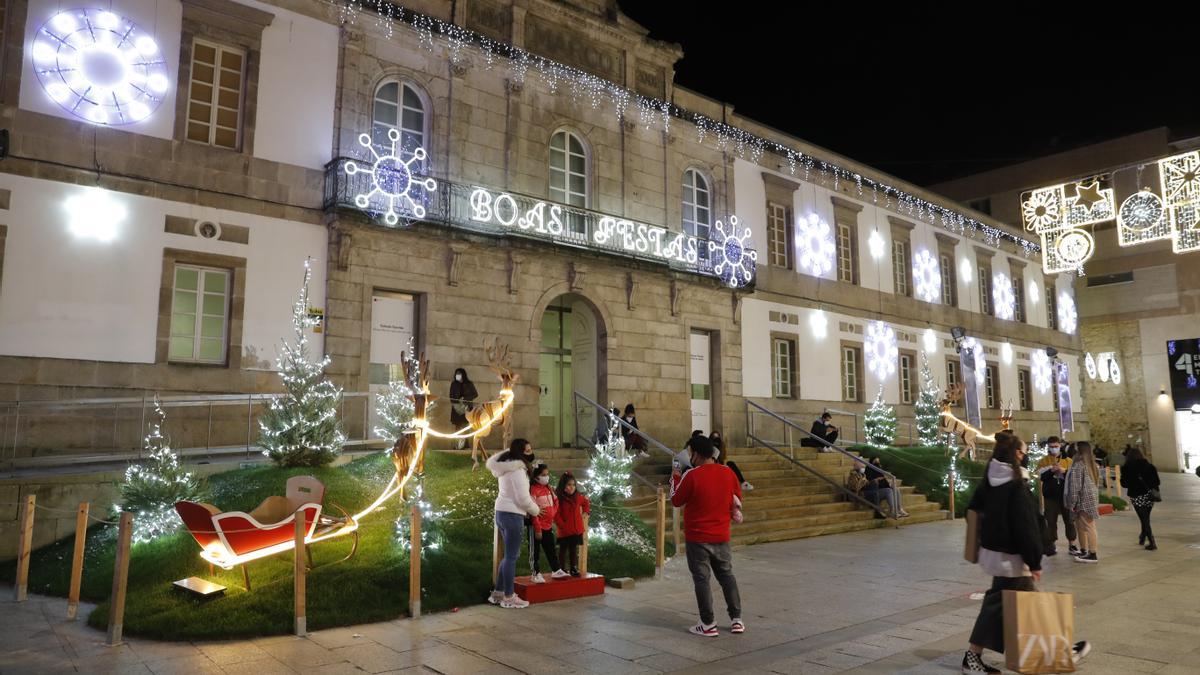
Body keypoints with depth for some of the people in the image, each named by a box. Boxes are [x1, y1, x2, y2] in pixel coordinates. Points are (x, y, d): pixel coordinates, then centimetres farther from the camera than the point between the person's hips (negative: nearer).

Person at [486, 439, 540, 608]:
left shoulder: (506, 467, 14)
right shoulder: (518, 469, -16)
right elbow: (522, 498, -19)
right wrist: (536, 510, -2)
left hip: (502, 512, 10)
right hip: (512, 515, -10)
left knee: (511, 554, 18)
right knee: (511, 556, -3)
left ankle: (498, 593, 22)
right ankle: (508, 598, 4)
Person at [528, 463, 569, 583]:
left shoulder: (549, 488, 9)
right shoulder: (533, 489, -15)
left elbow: (555, 502, 20)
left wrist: (552, 515, 3)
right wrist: (537, 529, -19)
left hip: (548, 525, 8)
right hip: (537, 526, -8)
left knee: (551, 550, 16)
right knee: (535, 551, 3)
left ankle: (557, 570, 25)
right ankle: (535, 574, 10)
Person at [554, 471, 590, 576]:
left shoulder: (578, 496, 3)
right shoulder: (559, 498, -14)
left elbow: (586, 503, 24)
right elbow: (556, 513, -16)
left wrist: (585, 512, 12)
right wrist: (561, 525, -18)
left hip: (577, 529, 4)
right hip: (565, 530, -4)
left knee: (574, 549, 12)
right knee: (563, 550, 7)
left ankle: (574, 568, 20)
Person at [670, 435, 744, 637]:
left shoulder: (692, 476, -17)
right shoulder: (728, 473, -2)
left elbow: (676, 501, -5)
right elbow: (737, 498, 11)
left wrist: (676, 479, 8)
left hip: (697, 538, -5)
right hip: (721, 537, 5)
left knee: (701, 579, 4)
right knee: (727, 575, 16)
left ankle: (708, 624, 7)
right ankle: (736, 620, 18)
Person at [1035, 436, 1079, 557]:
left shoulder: (1068, 460, 6)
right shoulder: (1043, 461, 2)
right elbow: (1040, 477, -9)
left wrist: (1064, 471, -18)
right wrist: (1051, 471, -22)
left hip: (1066, 495, 1)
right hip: (1050, 496, -1)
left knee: (1069, 520, 7)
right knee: (1051, 521, 4)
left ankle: (1072, 546, 16)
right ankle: (1052, 546, 12)